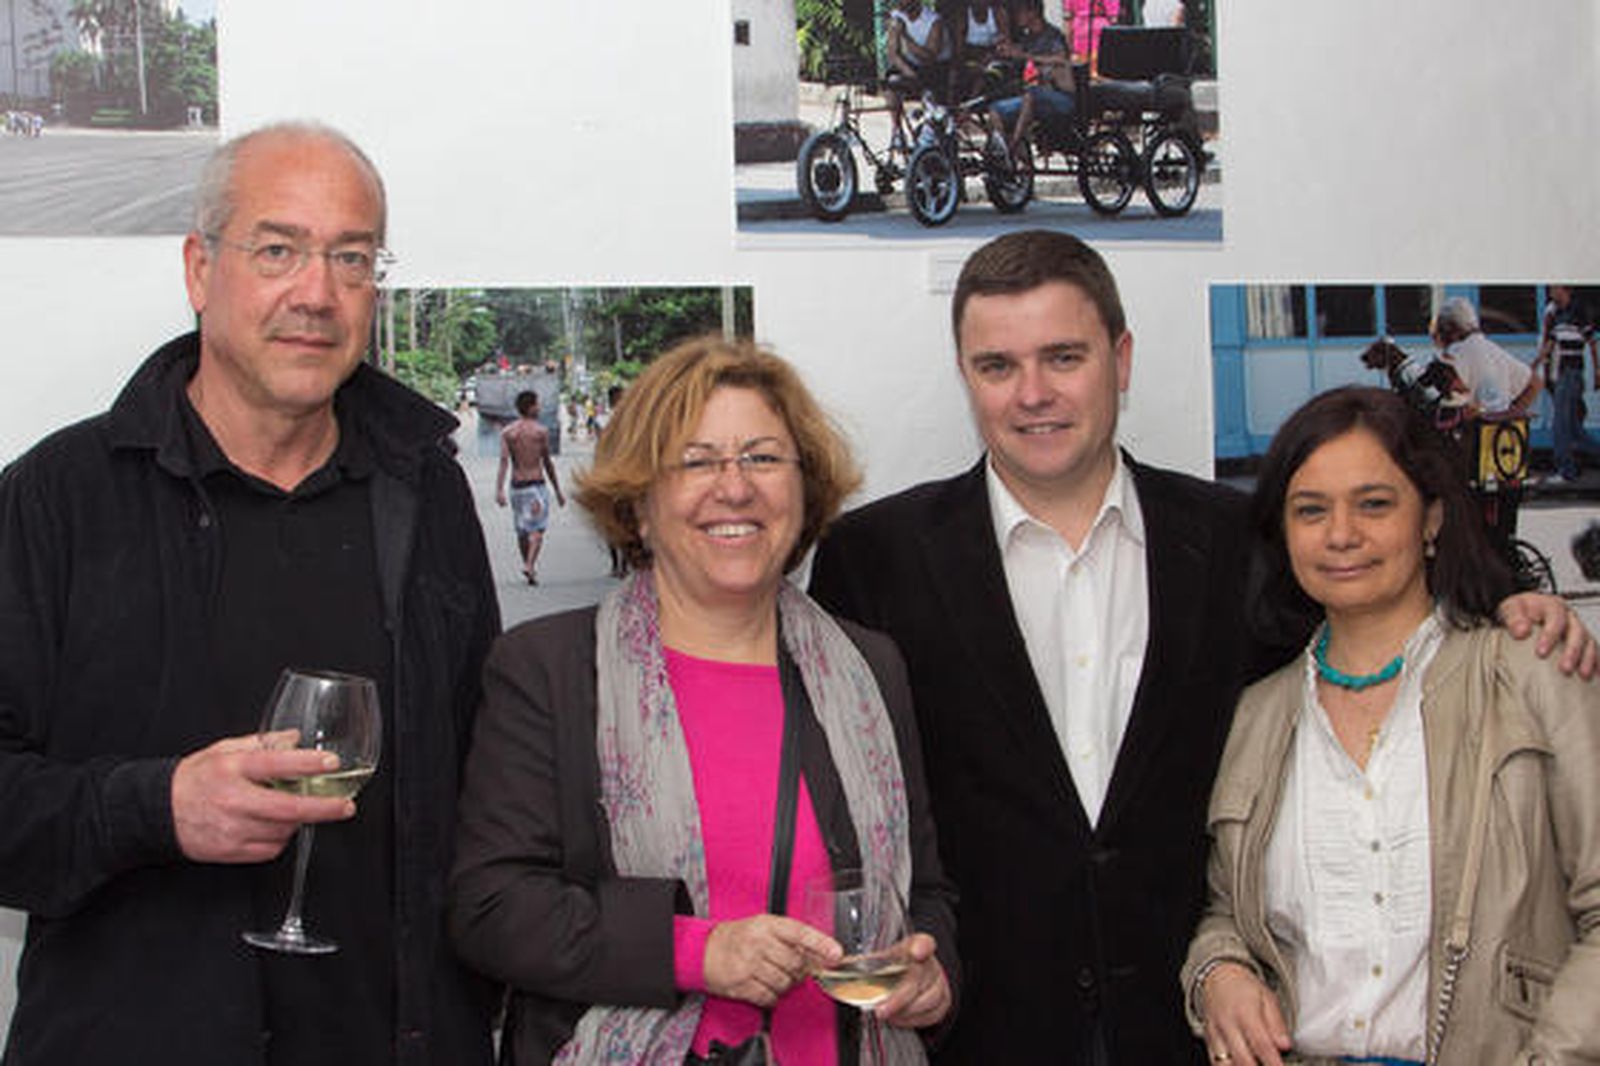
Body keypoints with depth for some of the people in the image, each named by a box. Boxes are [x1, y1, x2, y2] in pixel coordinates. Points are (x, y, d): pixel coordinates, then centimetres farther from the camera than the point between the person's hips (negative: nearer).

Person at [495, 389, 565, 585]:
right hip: (536, 484, -3)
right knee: (538, 528, -5)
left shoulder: (507, 432, 2)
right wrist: (558, 491, 9)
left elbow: (504, 461, -9)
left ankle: (530, 567, 25)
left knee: (522, 530, 15)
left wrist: (499, 490, -16)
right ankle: (529, 565, -24)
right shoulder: (541, 431, -3)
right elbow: (548, 463, 0)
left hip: (517, 486, 4)